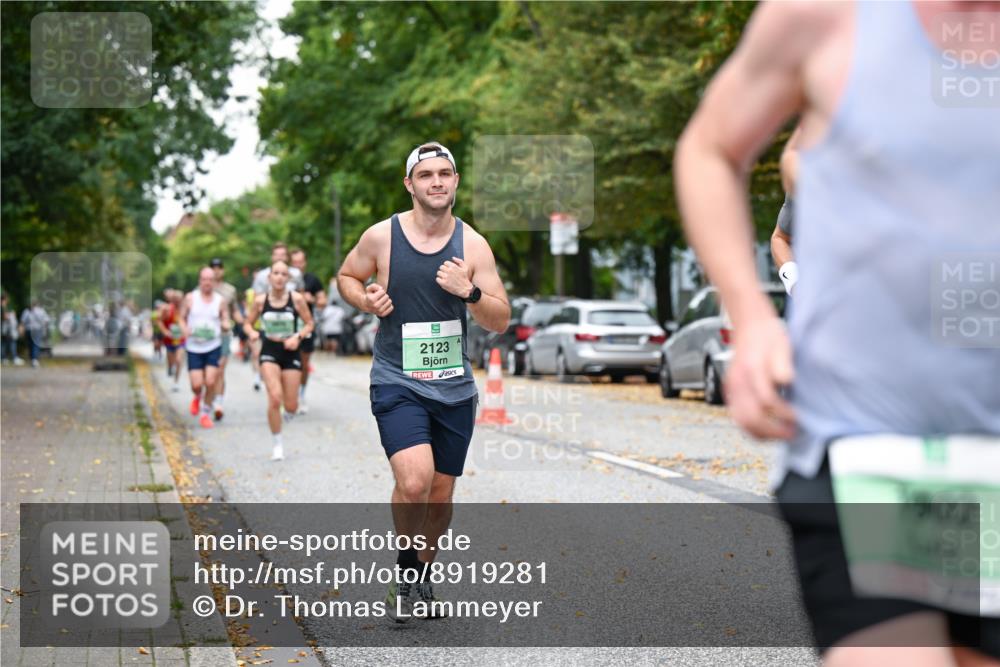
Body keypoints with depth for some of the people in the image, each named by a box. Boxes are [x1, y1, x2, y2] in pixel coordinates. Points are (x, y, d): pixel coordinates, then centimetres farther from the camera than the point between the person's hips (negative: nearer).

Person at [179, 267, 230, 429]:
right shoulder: (190, 298, 0)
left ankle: (206, 414, 11)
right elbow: (182, 318, 8)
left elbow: (226, 322, 6)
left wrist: (226, 325, -18)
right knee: (197, 384, -7)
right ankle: (197, 397, 31)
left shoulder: (220, 300, 2)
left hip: (213, 347, 0)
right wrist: (185, 329, -13)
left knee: (210, 383, -9)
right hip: (194, 347, 0)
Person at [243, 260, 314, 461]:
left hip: (291, 352, 1)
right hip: (269, 352, -1)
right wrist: (252, 333, -14)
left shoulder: (296, 299, -6)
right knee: (274, 398, -18)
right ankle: (277, 444, -1)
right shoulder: (260, 300, -3)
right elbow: (248, 323, 8)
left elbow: (309, 324, 3)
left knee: (291, 405, 1)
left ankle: (288, 414, 41)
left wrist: (298, 337, -14)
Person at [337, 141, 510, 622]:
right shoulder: (381, 237, -6)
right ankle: (405, 564, 5)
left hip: (454, 388, 3)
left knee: (441, 495, 10)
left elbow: (501, 321, -1)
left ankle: (421, 573, 35)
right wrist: (367, 300, -9)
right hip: (397, 383, -3)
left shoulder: (473, 244, -2)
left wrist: (469, 292, -20)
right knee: (414, 482, -22)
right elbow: (346, 277, 13)